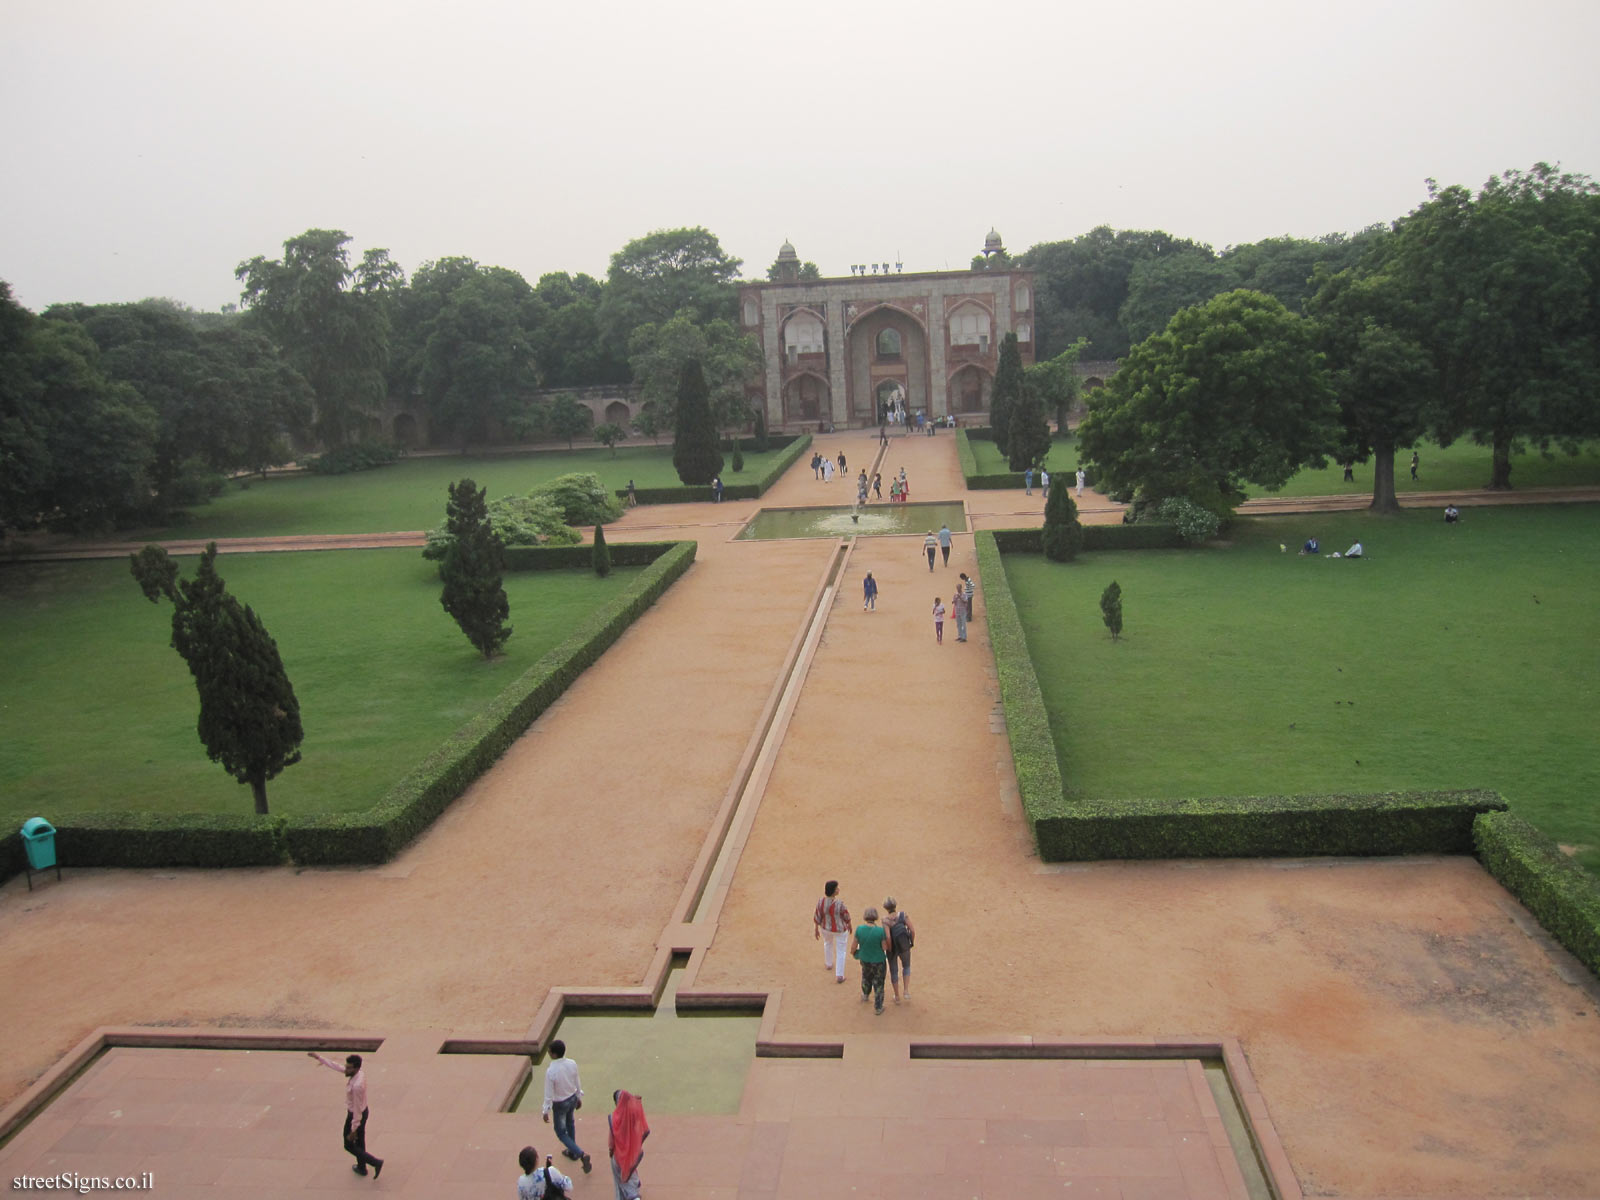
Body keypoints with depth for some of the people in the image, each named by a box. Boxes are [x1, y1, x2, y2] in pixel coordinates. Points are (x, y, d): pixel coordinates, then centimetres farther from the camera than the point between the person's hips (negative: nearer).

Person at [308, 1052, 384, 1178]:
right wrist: (319, 1057, 5)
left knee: (349, 1145, 12)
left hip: (356, 1115, -8)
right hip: (363, 1111, 8)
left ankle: (375, 1163, 9)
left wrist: (353, 1129, -20)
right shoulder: (358, 1072, -11)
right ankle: (361, 1168, 43)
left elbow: (357, 1109, -29)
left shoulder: (357, 1085, -37)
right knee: (359, 1142, 25)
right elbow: (336, 1066, 2)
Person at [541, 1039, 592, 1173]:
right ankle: (572, 1152, 48)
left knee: (561, 1132, 13)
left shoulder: (551, 1071, -32)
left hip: (560, 1104, -6)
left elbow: (549, 1094, -22)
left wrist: (546, 1111, -8)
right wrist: (579, 1097, 16)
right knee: (569, 1124, 30)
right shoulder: (572, 1064, -15)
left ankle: (581, 1154, -2)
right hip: (573, 1099, 6)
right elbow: (577, 1083, 0)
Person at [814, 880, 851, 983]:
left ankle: (828, 964, 53)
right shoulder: (840, 904, -33)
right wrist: (849, 925, 5)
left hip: (826, 927, 4)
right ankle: (839, 976, 24)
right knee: (840, 951, 18)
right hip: (840, 929, -4)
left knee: (828, 943, 35)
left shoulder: (820, 902, -23)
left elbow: (817, 917, -10)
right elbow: (846, 917, -16)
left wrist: (816, 929, 6)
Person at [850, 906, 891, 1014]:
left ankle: (865, 995, 57)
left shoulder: (859, 929, -21)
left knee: (866, 975, 35)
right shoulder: (880, 931, -29)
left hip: (864, 959, 3)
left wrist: (853, 953, 13)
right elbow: (885, 947, -18)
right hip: (878, 961, -3)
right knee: (878, 983, 20)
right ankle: (878, 1008, 33)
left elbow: (853, 946, -9)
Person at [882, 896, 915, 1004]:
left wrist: (890, 949, -12)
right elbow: (912, 930, -16)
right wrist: (911, 942, 2)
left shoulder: (885, 919, -22)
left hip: (893, 948, -1)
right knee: (906, 966, 29)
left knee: (893, 971, 19)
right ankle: (906, 990, 20)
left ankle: (897, 997, 31)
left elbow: (887, 937, -29)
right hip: (904, 947, 1)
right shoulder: (903, 915, -16)